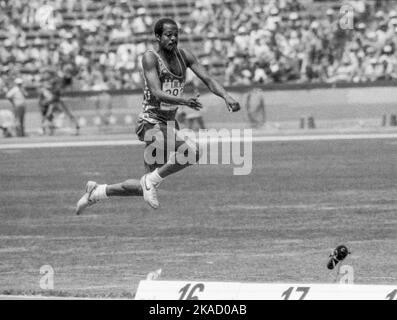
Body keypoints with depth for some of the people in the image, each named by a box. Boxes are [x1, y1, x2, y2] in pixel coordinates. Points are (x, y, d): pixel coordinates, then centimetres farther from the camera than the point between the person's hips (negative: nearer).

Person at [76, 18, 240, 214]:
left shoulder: (184, 56, 6)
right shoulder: (150, 58, -12)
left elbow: (208, 80, 1)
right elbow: (156, 93, -24)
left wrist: (226, 96, -18)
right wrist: (183, 101, -40)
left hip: (170, 123, 8)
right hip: (152, 124, -8)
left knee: (143, 189, 11)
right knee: (192, 151, -31)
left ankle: (97, 192, 31)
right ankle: (151, 181, -13)